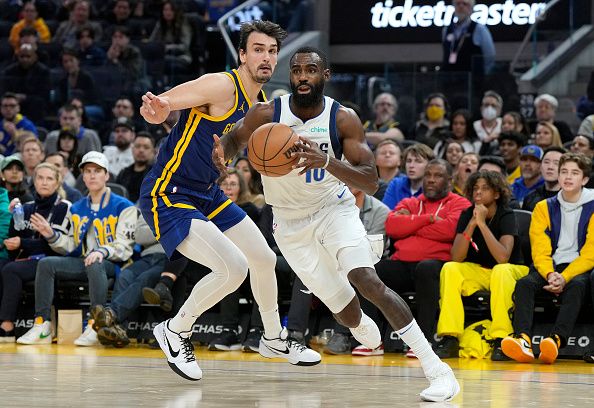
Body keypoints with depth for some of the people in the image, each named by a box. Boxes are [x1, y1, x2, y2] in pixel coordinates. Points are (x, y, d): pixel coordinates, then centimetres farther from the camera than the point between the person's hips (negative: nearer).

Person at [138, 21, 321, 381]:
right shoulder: (223, 86, -21)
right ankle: (176, 332, 0)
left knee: (265, 259, 17)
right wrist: (158, 108, -56)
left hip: (207, 196, 10)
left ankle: (274, 339, 41)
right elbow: (160, 104, -31)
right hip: (167, 196, -9)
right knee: (233, 267, -22)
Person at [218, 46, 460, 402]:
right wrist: (221, 150, -21)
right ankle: (367, 333, 45)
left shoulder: (344, 119, -18)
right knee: (346, 313, 3)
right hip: (291, 223, 2)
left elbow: (371, 182, -23)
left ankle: (437, 369, -25)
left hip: (334, 209, -2)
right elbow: (235, 139, 5)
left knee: (367, 281, -26)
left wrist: (327, 161, -41)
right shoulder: (267, 114, -15)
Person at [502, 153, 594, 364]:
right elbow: (540, 251, 2)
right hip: (550, 269, 3)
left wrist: (565, 277, -20)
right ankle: (522, 340, -49)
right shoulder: (544, 208, 10)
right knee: (524, 284, -27)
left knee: (576, 286, -36)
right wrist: (550, 274, -19)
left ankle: (556, 339, -57)